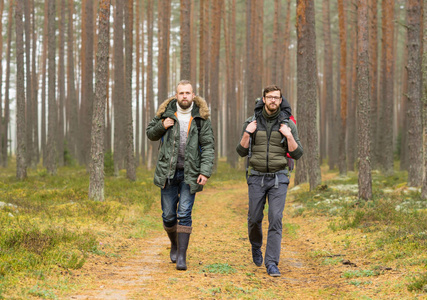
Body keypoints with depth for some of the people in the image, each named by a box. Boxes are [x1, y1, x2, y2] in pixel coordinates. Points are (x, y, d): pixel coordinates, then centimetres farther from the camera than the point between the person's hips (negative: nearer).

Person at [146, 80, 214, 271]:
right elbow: (150, 133, 14)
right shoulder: (166, 113, 2)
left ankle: (181, 256, -5)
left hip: (190, 174, -2)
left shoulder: (201, 118, -1)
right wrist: (161, 127, -8)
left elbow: (208, 147, -3)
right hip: (168, 172, 2)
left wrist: (205, 172, -13)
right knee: (168, 216, 5)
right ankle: (175, 244, 33)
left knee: (184, 214, -8)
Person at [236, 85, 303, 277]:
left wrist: (289, 136, -19)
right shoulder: (252, 123, 0)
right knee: (255, 219, 6)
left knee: (275, 220, -11)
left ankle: (272, 264, -9)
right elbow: (242, 152, 0)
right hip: (257, 178, 1)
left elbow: (297, 154, -4)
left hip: (278, 179, -1)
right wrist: (247, 133, -16)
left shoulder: (288, 124, -2)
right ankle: (256, 247, 39)